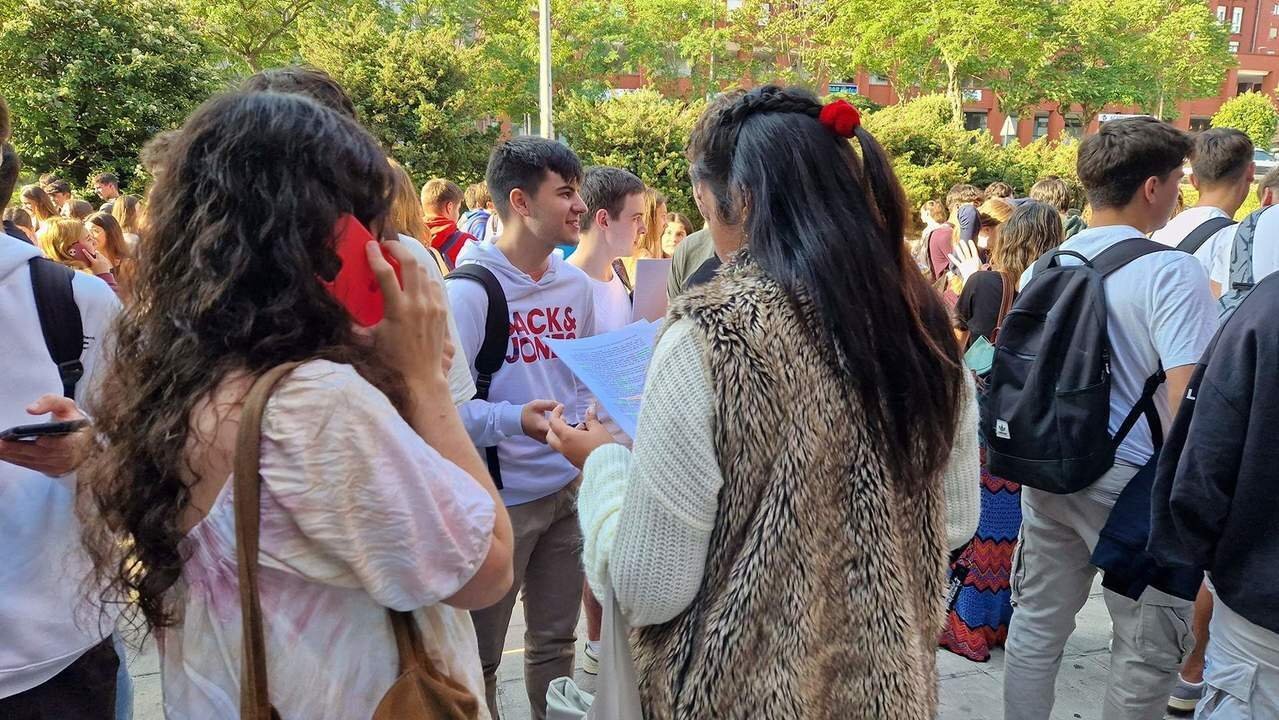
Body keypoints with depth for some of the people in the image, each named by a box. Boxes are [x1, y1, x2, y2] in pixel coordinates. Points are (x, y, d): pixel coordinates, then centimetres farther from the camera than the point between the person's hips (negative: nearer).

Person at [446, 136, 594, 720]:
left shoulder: (575, 284, 6)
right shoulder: (470, 289, -15)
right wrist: (515, 420, -30)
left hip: (566, 489, 6)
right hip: (497, 497, -6)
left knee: (556, 640, 20)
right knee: (479, 654, 11)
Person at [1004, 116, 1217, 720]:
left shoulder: (1044, 267, 4)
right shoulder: (1171, 272, -15)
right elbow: (1187, 403, -22)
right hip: (1130, 478, -6)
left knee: (1037, 623, 17)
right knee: (1147, 649, 11)